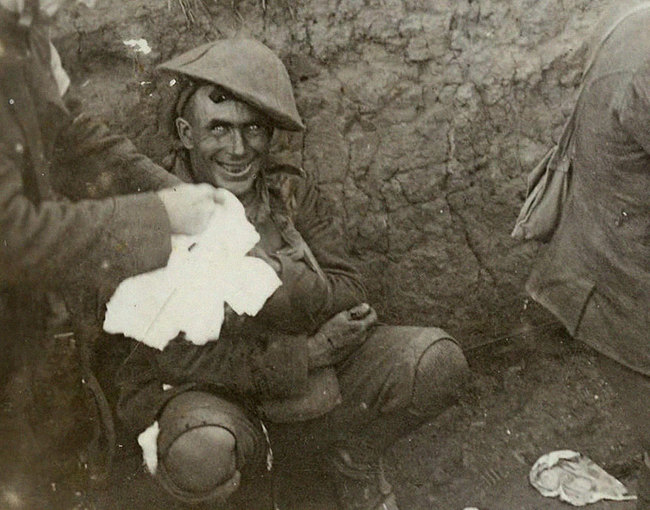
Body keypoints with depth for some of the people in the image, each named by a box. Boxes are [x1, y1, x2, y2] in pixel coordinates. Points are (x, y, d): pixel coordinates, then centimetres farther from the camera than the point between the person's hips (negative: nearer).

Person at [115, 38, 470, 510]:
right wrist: (307, 352, -20)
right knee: (201, 455, -37)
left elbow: (349, 298, -8)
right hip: (210, 395, -3)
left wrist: (275, 276, -29)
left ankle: (351, 456, 13)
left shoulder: (295, 193, -1)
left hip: (318, 383, 4)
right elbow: (178, 356, -18)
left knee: (436, 361, -15)